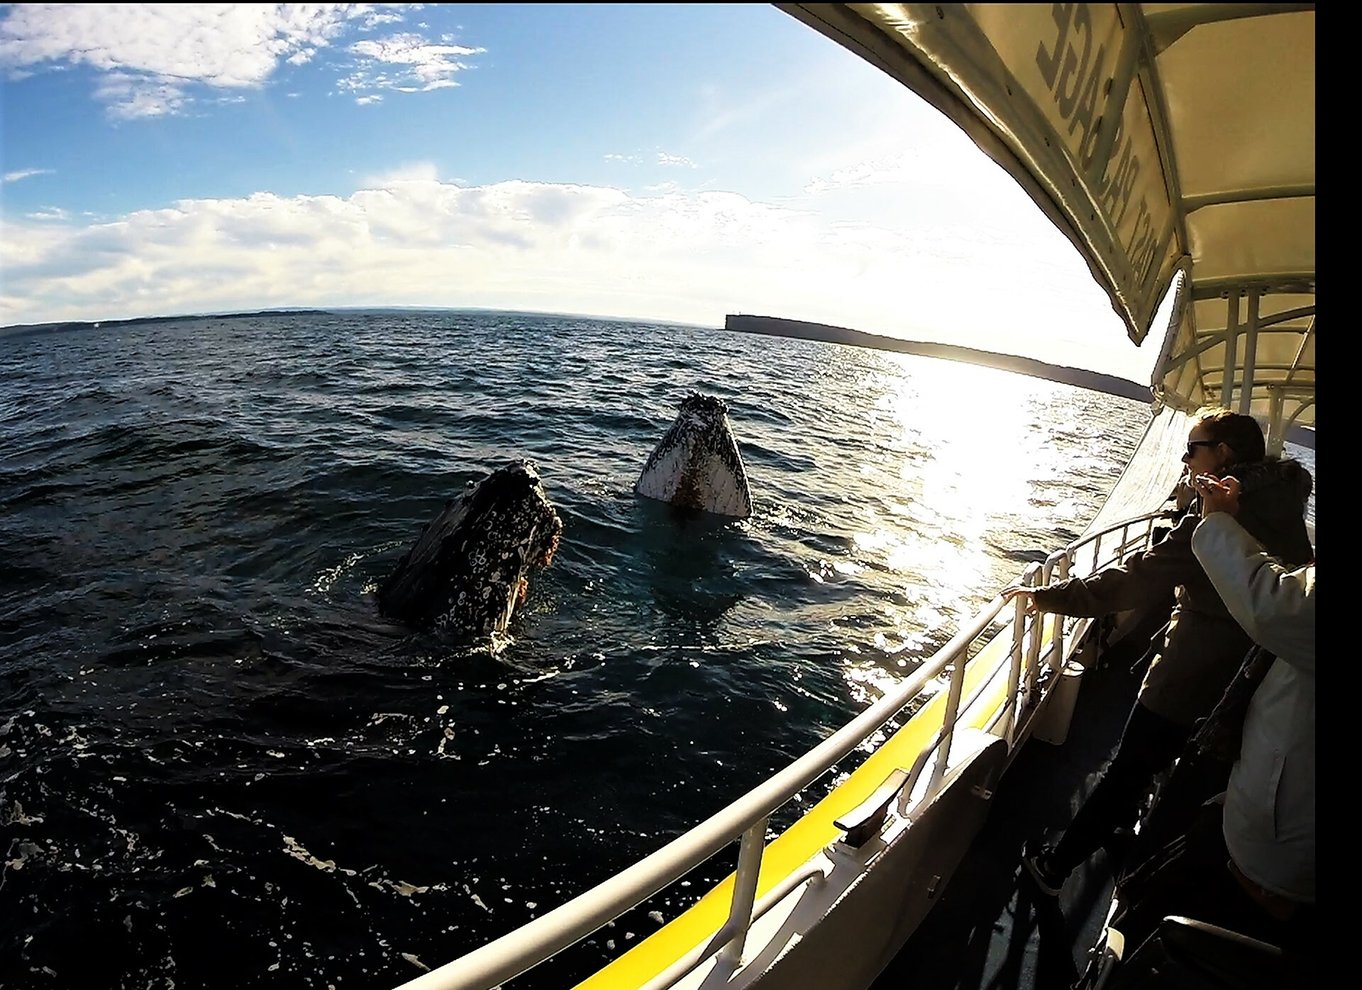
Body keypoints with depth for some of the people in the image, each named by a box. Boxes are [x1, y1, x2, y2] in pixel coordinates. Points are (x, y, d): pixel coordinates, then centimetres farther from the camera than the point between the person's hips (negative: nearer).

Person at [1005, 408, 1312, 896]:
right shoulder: (1285, 510, 4)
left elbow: (1140, 577, -26)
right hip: (1246, 685, 8)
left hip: (1189, 680, -7)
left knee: (1126, 772, 3)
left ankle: (1055, 866, 15)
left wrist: (1053, 597, -21)